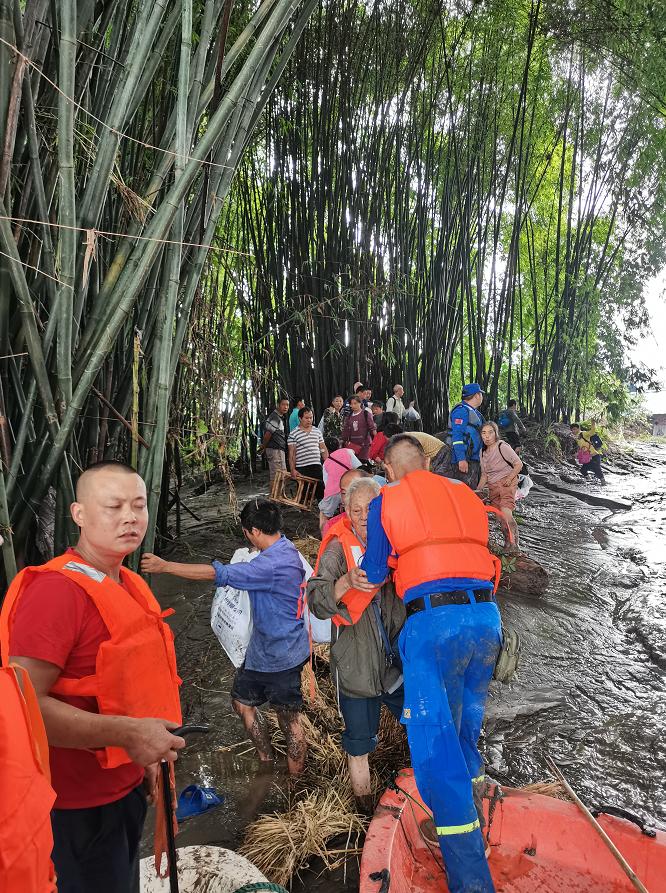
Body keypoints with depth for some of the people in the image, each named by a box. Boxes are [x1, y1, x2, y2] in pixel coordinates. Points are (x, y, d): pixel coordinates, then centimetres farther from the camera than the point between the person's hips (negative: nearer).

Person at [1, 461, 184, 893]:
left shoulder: (131, 586, 4)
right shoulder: (57, 589, -24)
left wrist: (145, 755, 16)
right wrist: (126, 733, -33)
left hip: (127, 785, 8)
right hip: (79, 806, -8)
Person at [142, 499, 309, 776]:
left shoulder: (273, 563, -31)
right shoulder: (285, 548, -1)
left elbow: (219, 574, -30)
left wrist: (165, 566, -25)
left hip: (281, 656, -9)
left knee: (289, 718, 7)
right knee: (242, 701, 20)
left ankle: (296, 783, 26)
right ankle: (267, 761, 35)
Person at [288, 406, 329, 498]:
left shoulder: (317, 431, 13)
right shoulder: (293, 434, 0)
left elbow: (323, 450, 15)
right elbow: (291, 454, -3)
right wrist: (292, 470, -14)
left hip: (317, 467, 3)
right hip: (302, 469, -3)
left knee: (322, 490, -1)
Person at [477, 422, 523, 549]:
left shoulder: (503, 447, -11)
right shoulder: (483, 452, 9)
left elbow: (519, 464, -7)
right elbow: (484, 475, 17)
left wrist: (509, 479, -14)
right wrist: (478, 491, 10)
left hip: (507, 483, -7)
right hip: (492, 486, 7)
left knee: (506, 512, -22)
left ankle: (514, 545, -15)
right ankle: (507, 543, 14)